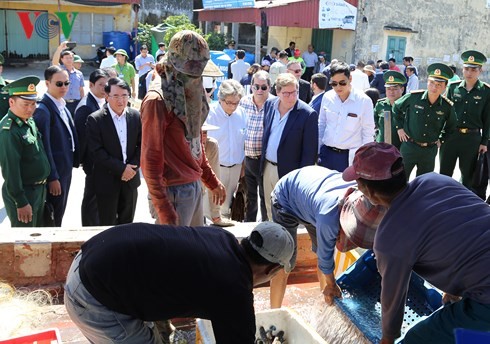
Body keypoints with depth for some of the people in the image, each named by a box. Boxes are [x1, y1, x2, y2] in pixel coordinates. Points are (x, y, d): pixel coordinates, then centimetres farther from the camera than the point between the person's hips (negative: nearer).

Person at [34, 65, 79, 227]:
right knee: (52, 218, 6)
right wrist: (52, 178, -20)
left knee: (59, 213, 21)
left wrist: (74, 162, 11)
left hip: (66, 169, 8)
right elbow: (45, 147, -21)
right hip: (54, 172, -8)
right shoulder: (43, 109, -20)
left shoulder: (62, 106, 7)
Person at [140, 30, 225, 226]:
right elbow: (150, 161, -16)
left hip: (194, 186, 8)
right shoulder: (158, 100, -15)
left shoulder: (189, 93, 10)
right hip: (174, 193, -8)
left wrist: (213, 182, 21)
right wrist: (164, 211, -20)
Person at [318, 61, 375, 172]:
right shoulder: (327, 97, -1)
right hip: (326, 153, 3)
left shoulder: (364, 101, -11)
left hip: (350, 156, -3)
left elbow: (368, 133, -5)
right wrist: (317, 152, 11)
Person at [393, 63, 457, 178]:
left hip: (430, 150, 2)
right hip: (409, 147, -2)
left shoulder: (447, 106, -6)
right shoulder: (413, 97, -11)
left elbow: (451, 127, 15)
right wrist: (399, 128, 5)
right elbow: (396, 107, 8)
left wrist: (441, 139, 7)